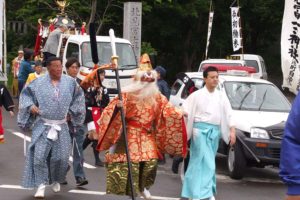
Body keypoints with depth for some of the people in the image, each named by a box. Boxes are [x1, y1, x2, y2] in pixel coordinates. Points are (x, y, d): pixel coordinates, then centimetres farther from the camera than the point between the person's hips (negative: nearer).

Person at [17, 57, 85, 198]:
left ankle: (56, 180, 30)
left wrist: (73, 111, 10)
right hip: (43, 125, -2)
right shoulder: (39, 83, -4)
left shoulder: (69, 82, 0)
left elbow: (78, 96, 16)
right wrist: (30, 106, -9)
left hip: (61, 127, 2)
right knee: (40, 155, -11)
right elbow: (26, 94, 8)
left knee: (60, 157, 4)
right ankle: (41, 185, -3)